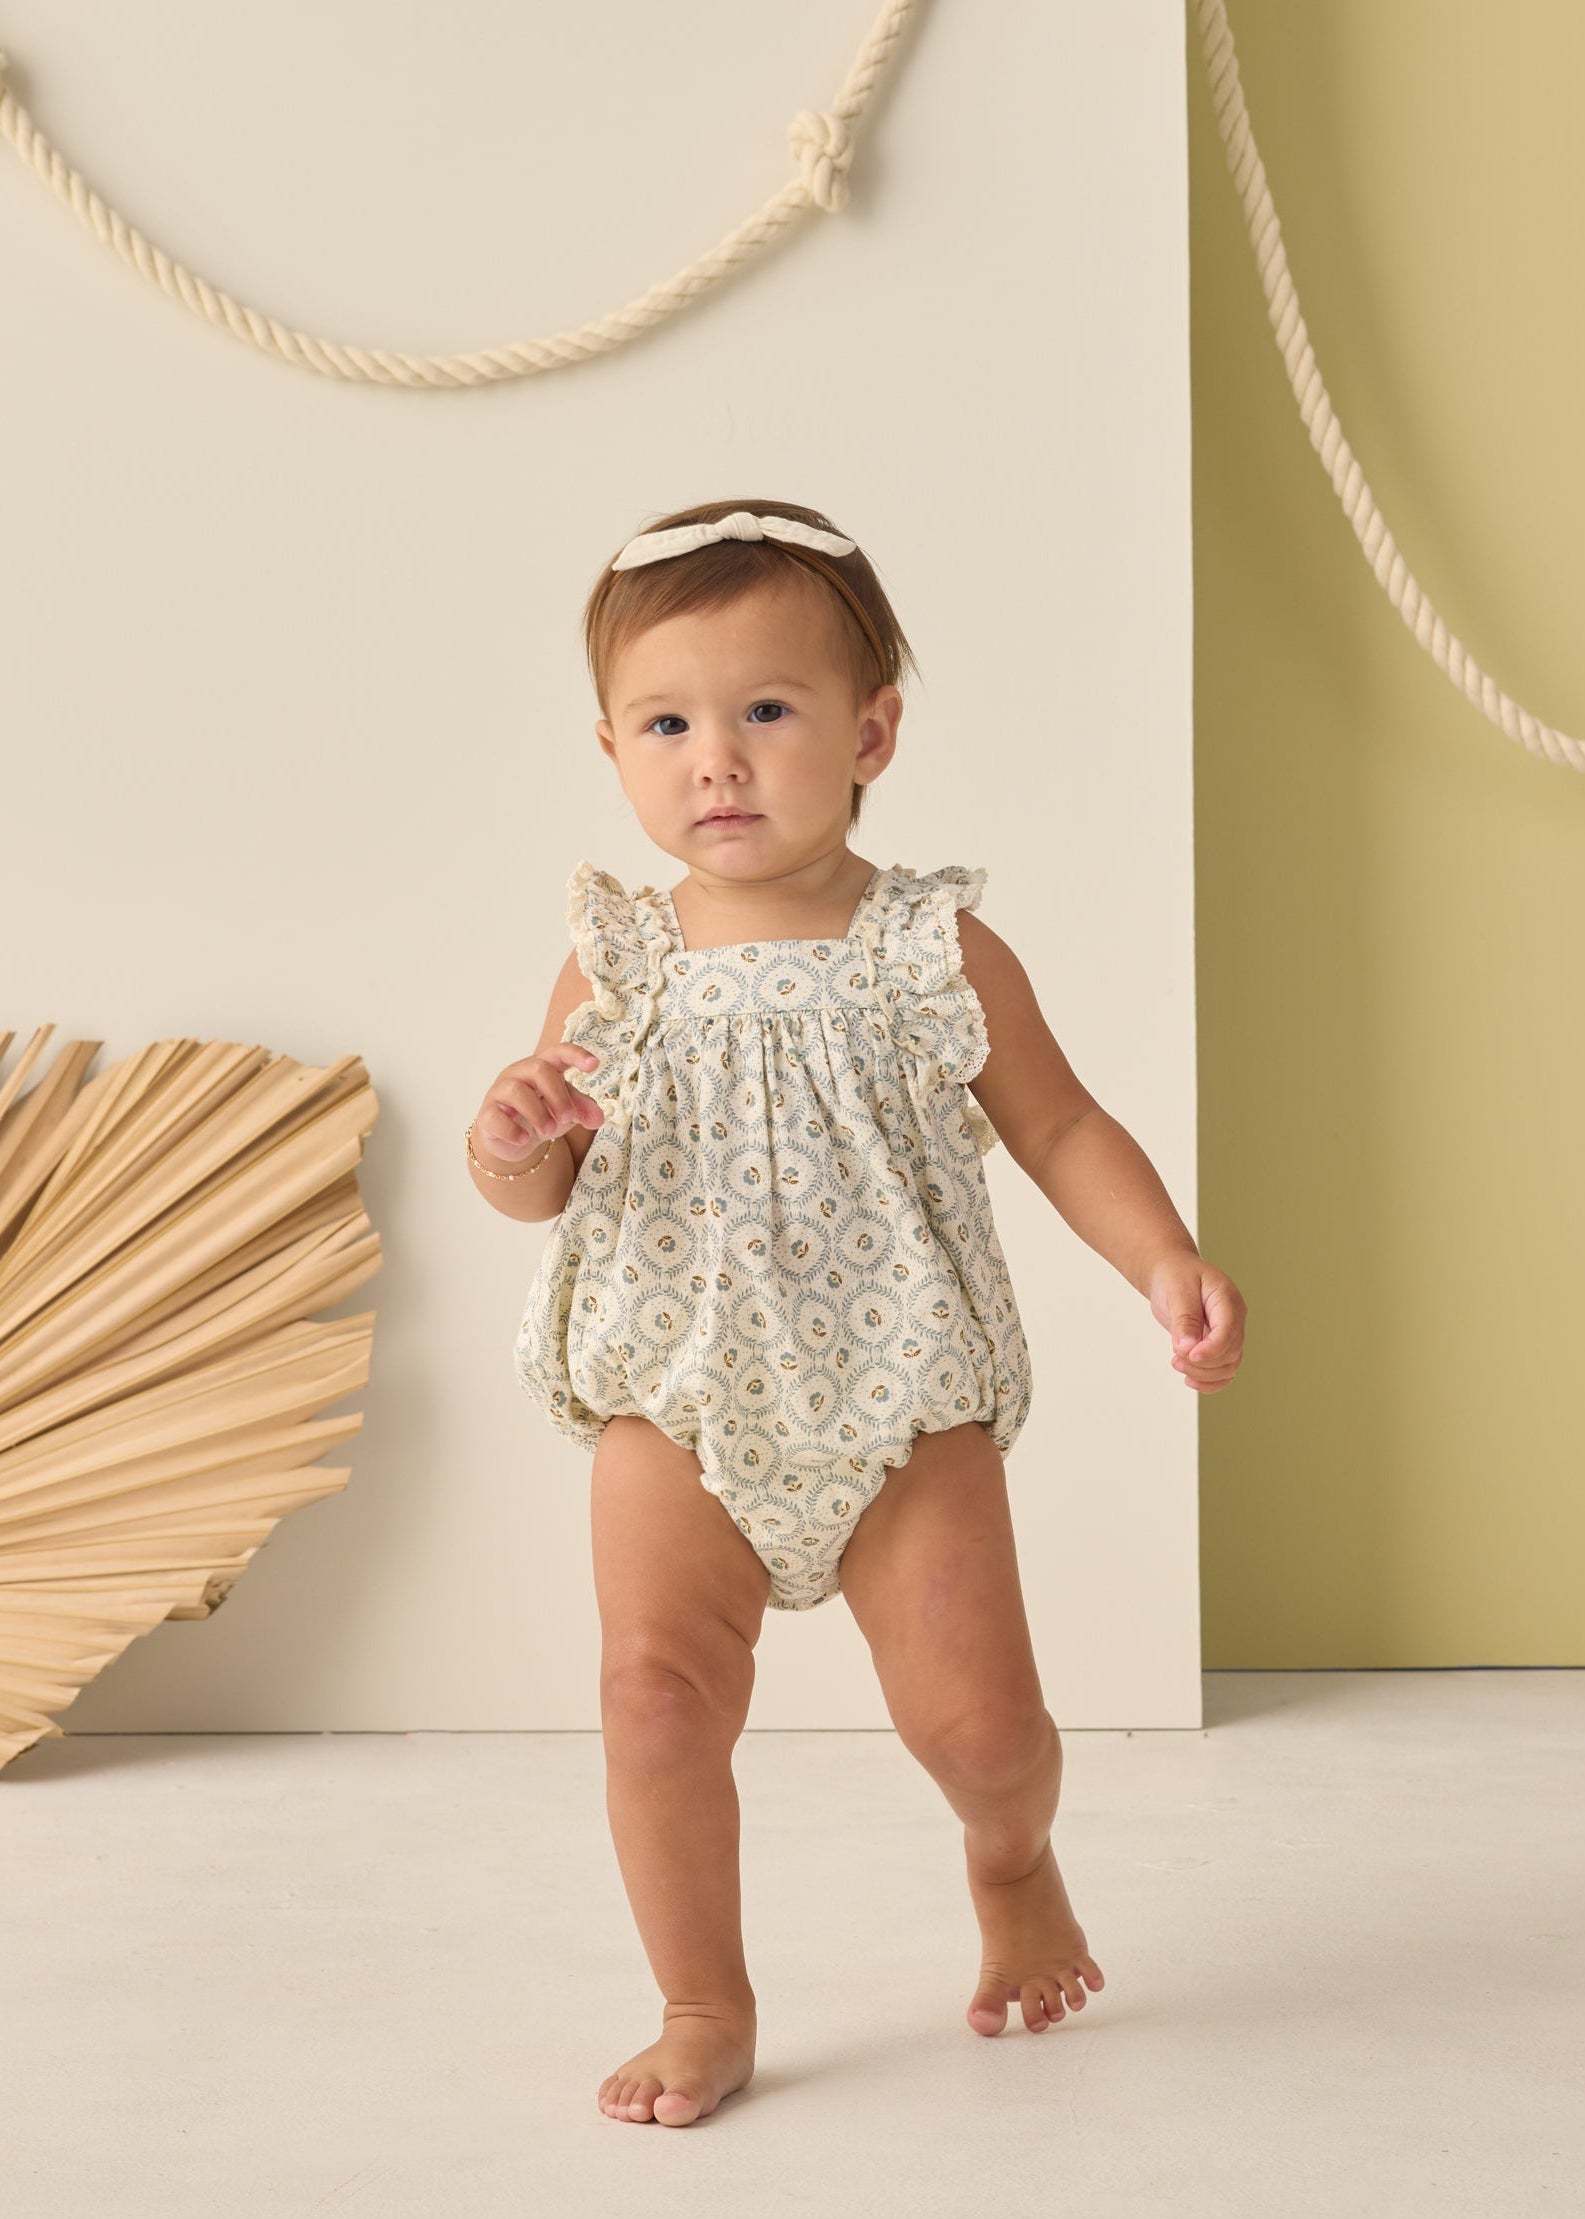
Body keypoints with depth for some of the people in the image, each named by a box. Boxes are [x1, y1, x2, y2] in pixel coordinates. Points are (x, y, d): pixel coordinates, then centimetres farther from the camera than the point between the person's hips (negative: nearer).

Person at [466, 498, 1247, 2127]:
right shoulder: (616, 962, -3)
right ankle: (706, 2009, 10)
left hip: (903, 1404, -1)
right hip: (678, 1404, 1)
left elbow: (1060, 1130, 2)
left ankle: (1011, 1864, 37)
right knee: (656, 1686, -12)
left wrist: (1168, 1264, -13)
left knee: (976, 1714, 0)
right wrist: (510, 1143, -19)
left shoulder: (937, 952, -6)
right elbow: (544, 1187, 4)